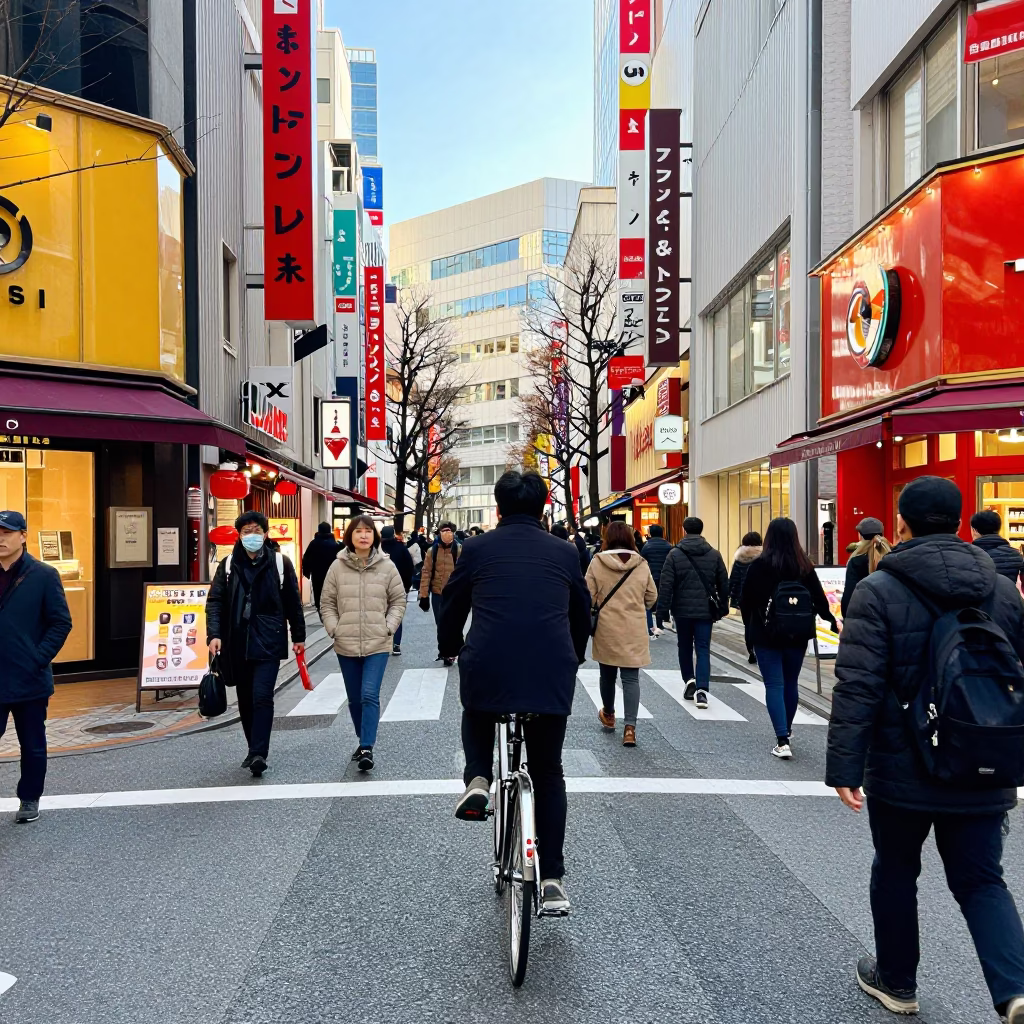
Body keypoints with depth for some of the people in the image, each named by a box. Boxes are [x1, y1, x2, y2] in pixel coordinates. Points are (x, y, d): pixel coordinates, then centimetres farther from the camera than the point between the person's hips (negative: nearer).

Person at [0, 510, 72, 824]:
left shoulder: (43, 575, -5)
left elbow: (61, 623, -5)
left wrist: (38, 660, -11)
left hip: (29, 680, -2)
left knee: (33, 745, 11)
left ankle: (29, 800, 26)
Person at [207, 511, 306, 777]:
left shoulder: (280, 562, 0)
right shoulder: (228, 564, 5)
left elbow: (293, 602, 5)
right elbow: (214, 600, 1)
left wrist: (298, 636, 7)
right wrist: (214, 634, -12)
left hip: (268, 642, -3)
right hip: (237, 643, 3)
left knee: (262, 697, -14)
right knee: (245, 700, 13)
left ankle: (259, 754, -12)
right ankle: (255, 749, 27)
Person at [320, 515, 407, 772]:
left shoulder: (387, 566, -2)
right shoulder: (338, 567, 0)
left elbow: (399, 600, 4)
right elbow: (327, 603, 6)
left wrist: (389, 627, -6)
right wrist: (334, 628, -5)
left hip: (377, 644, -2)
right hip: (346, 645, 2)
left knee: (369, 695, -13)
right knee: (354, 699, 13)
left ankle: (367, 748, -10)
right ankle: (362, 741, 30)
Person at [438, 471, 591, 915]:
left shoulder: (477, 549, 6)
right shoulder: (564, 552, 10)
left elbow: (451, 612, 14)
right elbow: (582, 613, 19)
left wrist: (451, 650, 34)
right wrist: (574, 659, 37)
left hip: (487, 671, -1)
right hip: (552, 675, 1)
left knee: (476, 717, 34)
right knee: (548, 773, 18)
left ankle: (478, 780, 9)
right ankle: (552, 878, 16)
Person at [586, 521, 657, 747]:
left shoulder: (597, 563, -8)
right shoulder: (642, 565, -3)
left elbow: (589, 597, -5)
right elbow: (651, 598, 6)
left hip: (606, 629, 0)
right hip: (634, 631, 0)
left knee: (607, 675, 19)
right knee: (631, 678, 3)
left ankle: (608, 714, 39)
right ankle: (629, 726, -7)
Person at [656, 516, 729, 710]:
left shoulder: (675, 554, -5)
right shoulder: (714, 555, 3)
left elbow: (666, 585, -8)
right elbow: (724, 584, 7)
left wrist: (663, 610, -3)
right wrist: (722, 607, 17)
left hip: (682, 609, -1)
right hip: (705, 610, 1)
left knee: (685, 647, 18)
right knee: (703, 649, 1)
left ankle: (690, 681, 13)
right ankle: (701, 690, -10)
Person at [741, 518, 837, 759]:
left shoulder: (760, 565, -11)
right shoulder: (804, 565, -2)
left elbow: (746, 599, -6)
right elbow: (819, 598, 5)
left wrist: (750, 623, 14)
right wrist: (832, 621, 23)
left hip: (767, 634, -4)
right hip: (797, 634, 4)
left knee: (774, 685, -2)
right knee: (791, 683, 18)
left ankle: (782, 741, -11)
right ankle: (786, 732, 35)